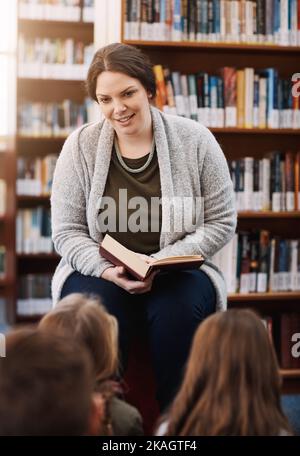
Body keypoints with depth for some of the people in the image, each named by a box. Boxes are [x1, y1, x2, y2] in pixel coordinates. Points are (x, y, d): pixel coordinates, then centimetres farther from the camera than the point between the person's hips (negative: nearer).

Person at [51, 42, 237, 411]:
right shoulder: (81, 146, -1)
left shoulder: (196, 141, -3)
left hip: (178, 270, 0)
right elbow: (66, 232, 1)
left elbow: (221, 222, -1)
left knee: (179, 308, -33)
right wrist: (107, 269, -18)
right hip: (99, 271, 0)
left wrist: (161, 263, -14)